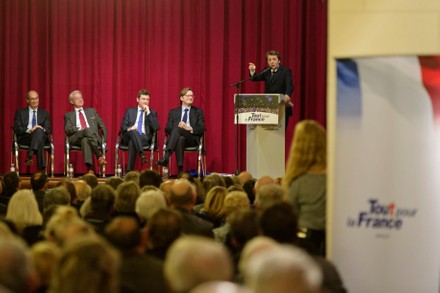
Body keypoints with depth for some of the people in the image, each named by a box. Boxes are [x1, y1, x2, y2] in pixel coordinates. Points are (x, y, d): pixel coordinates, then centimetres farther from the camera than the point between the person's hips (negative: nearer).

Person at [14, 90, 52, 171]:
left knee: (39, 131, -35)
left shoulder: (44, 113, 21)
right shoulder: (20, 112, 14)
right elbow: (17, 129, 1)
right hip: (24, 138, -2)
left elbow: (49, 130, 10)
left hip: (41, 137, 2)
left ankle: (29, 156, -45)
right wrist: (29, 130, -17)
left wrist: (42, 129, -15)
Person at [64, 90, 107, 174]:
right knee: (87, 130, -38)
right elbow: (67, 130, 6)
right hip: (76, 138, -1)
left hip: (93, 136, 1)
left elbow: (102, 125, 23)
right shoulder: (68, 115, 24)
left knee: (85, 140, -40)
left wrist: (104, 138, 5)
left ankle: (90, 168, -57)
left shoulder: (91, 111, 30)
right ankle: (100, 156, -48)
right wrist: (80, 129, -11)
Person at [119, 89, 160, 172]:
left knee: (132, 142, -37)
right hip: (129, 136, 1)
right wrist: (129, 129, -13)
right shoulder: (130, 111, 22)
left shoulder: (152, 113, 18)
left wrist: (148, 112, -4)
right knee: (133, 131, -37)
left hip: (145, 139, -1)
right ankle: (141, 154, -58)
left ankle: (129, 171, -46)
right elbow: (123, 127, 12)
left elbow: (156, 128, 1)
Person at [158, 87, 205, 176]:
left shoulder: (198, 112, 20)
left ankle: (166, 157, -55)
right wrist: (178, 126, -12)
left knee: (177, 129, -35)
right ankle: (180, 170, -49)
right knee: (180, 139, -40)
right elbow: (167, 129, 10)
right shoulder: (173, 112, 22)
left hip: (192, 139, -1)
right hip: (177, 138, 1)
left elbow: (201, 129, 6)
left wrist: (190, 128, -14)